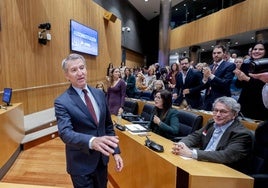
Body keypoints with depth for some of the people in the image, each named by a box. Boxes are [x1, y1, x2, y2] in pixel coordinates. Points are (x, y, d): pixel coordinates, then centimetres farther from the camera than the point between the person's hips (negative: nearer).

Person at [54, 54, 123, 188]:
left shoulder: (99, 94, -1)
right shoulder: (62, 102, -16)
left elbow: (108, 125, 5)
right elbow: (65, 133, -29)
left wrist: (115, 151, 2)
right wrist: (92, 141, -47)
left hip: (101, 159, 5)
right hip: (81, 164, -5)